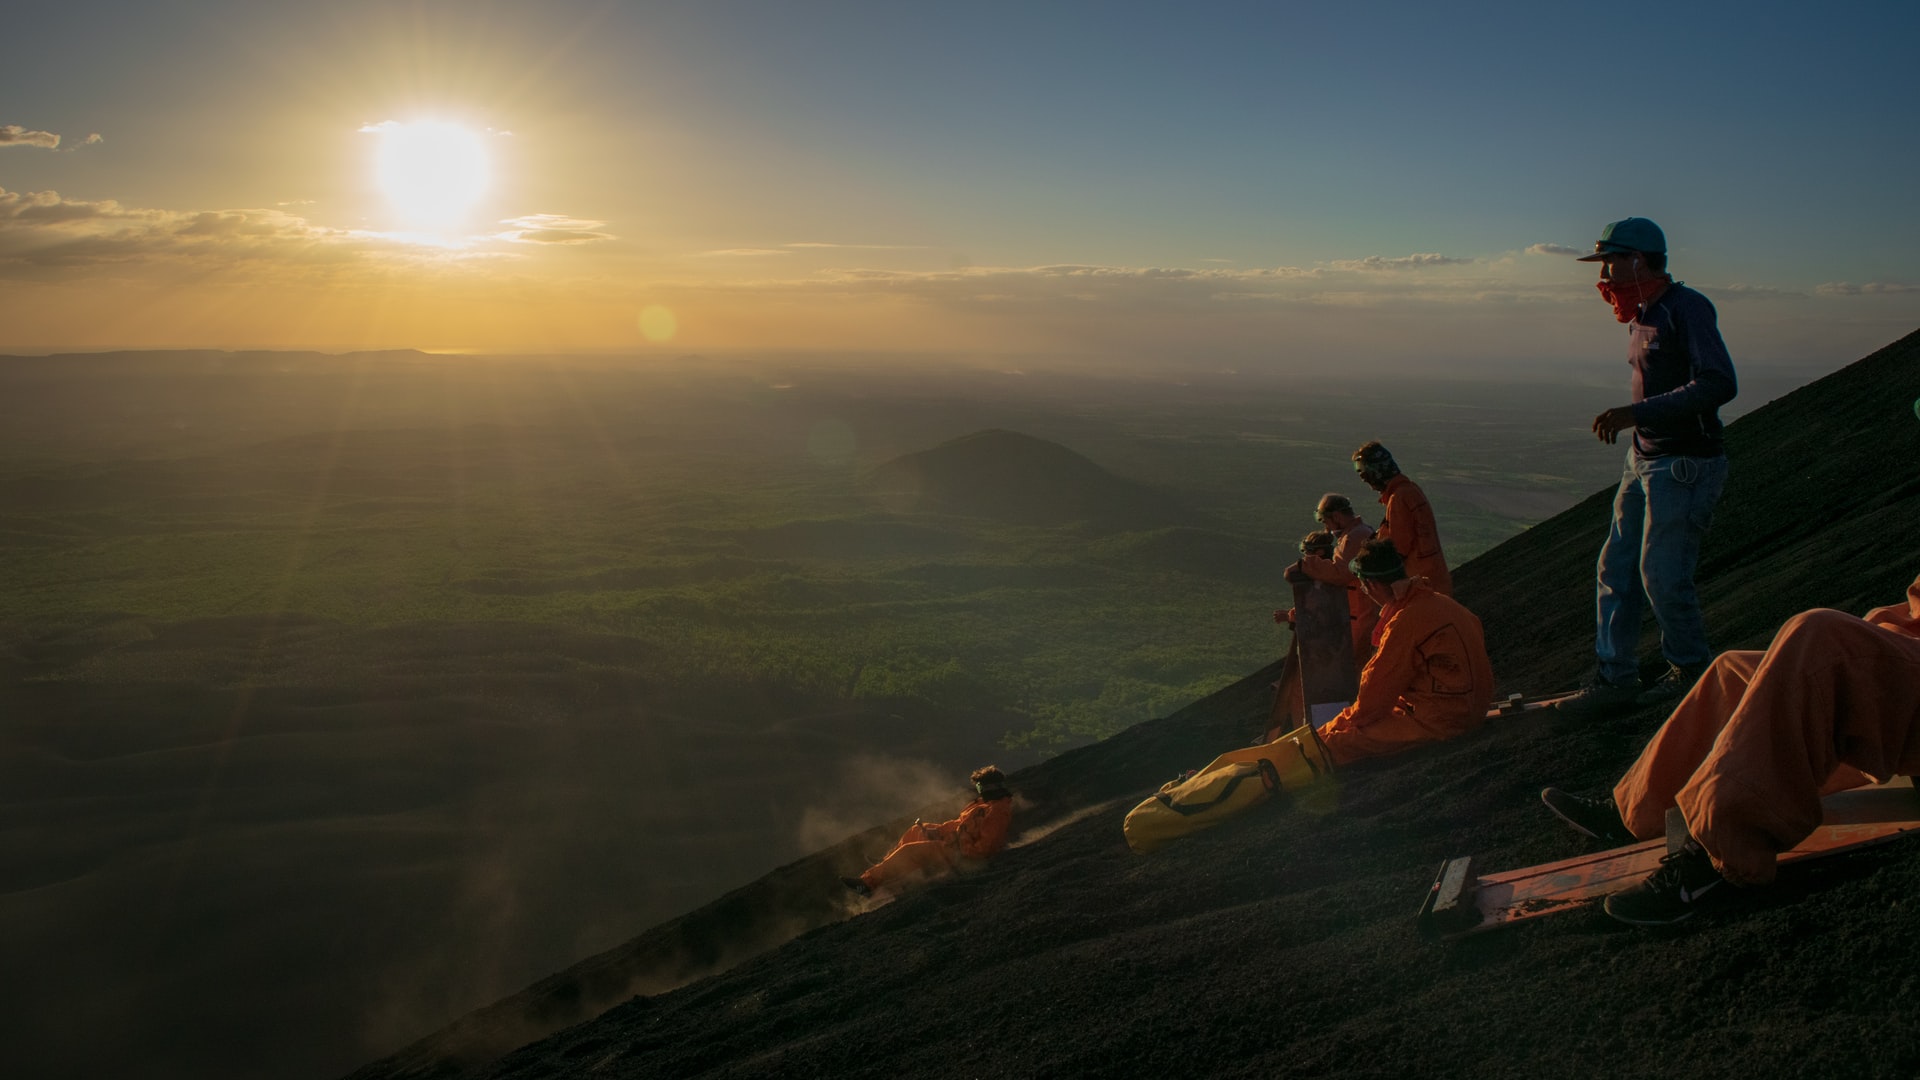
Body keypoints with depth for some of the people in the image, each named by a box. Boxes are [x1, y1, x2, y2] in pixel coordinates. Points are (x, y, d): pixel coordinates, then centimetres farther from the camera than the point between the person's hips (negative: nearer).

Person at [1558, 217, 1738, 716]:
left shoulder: (1687, 308, -15)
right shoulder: (1642, 315, 13)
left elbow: (1719, 384, -25)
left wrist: (1637, 413, -27)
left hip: (1685, 464, -9)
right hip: (1644, 460, 9)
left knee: (1662, 575, -4)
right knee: (1616, 569, 7)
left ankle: (1692, 672, 17)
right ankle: (1614, 678, 14)